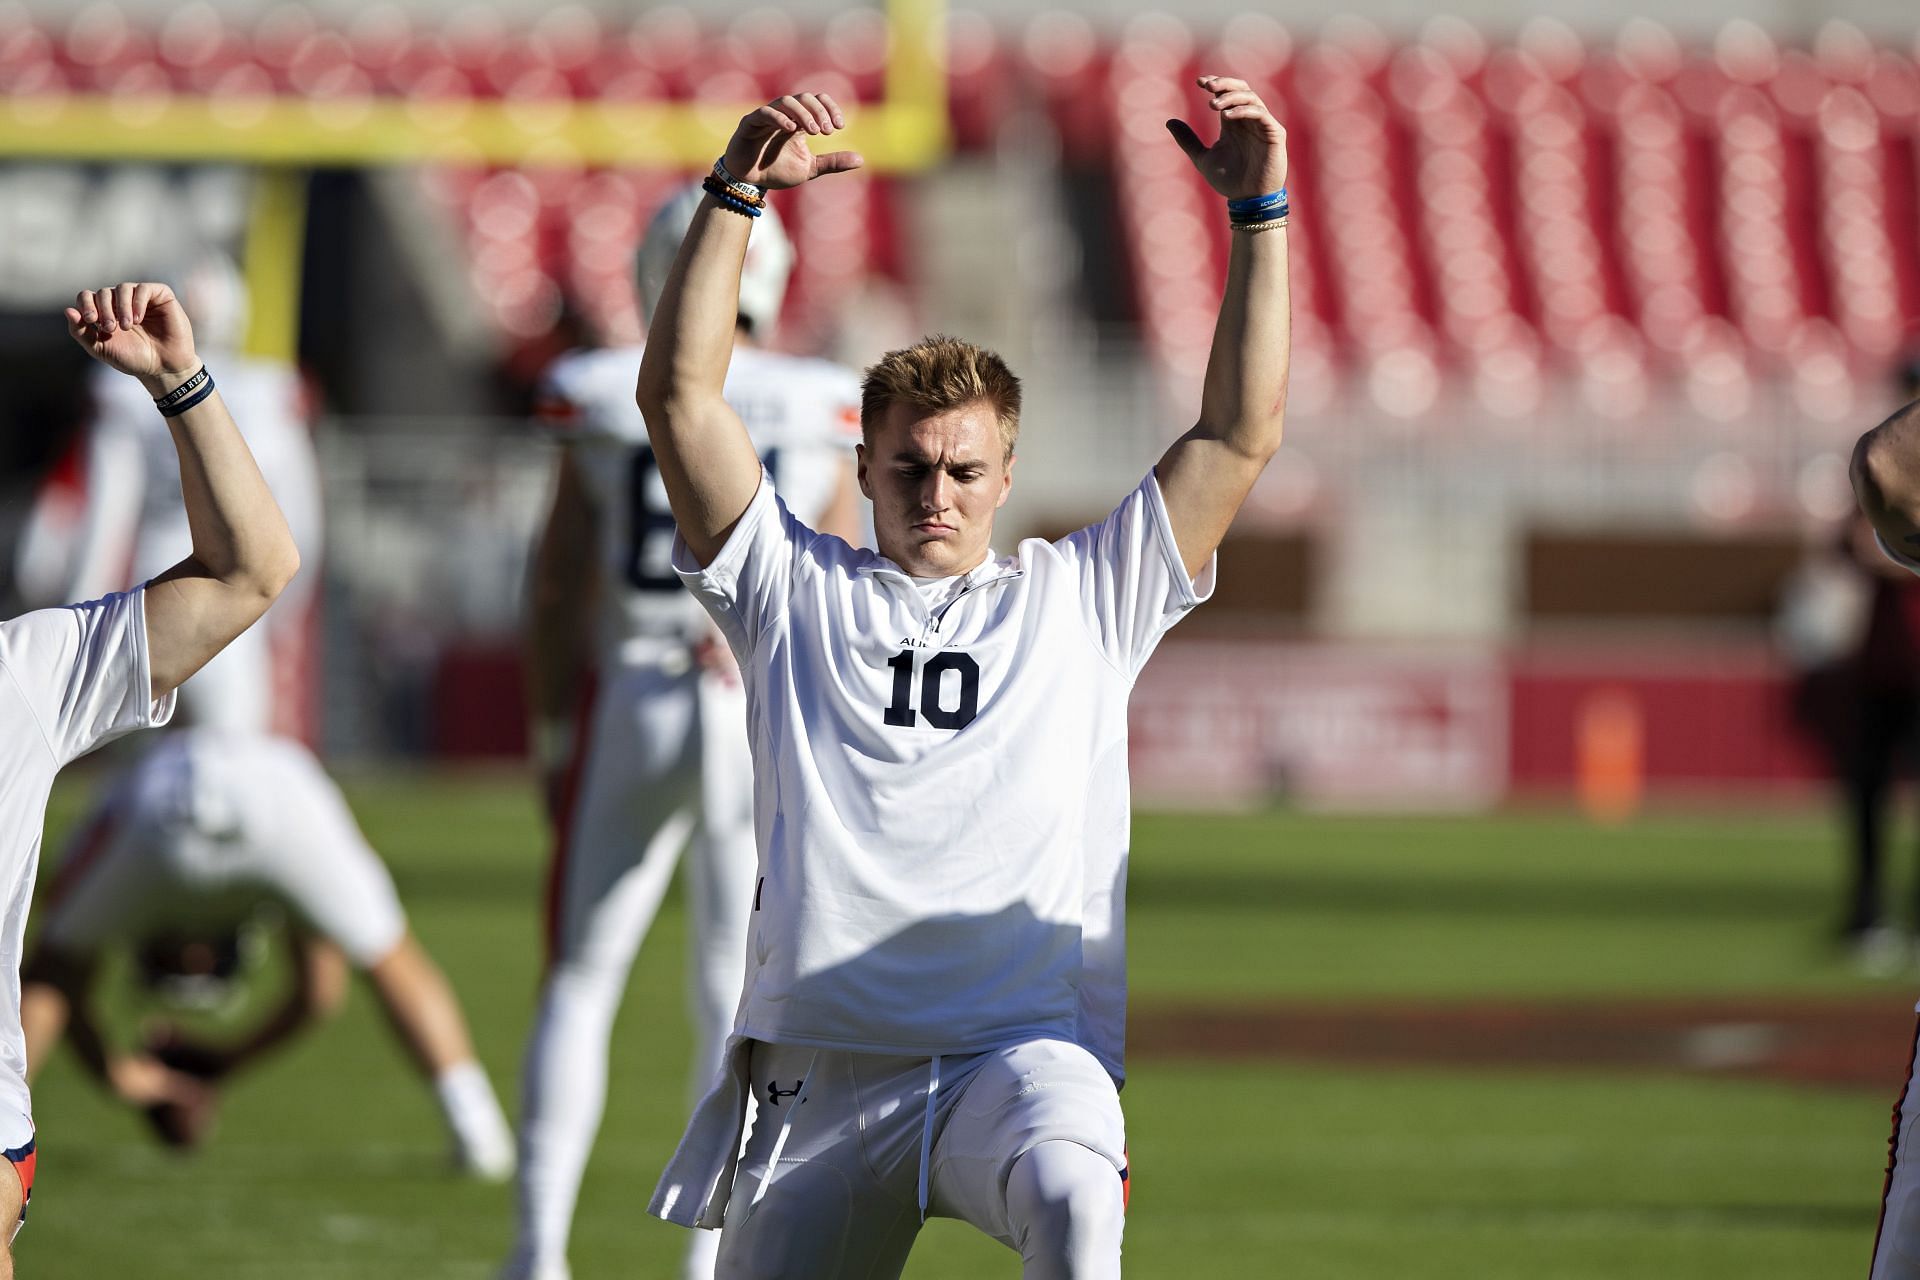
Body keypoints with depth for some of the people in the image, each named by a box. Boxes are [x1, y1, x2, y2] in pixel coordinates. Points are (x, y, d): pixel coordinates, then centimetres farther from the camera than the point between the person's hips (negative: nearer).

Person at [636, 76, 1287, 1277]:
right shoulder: (800, 592, 16)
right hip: (822, 1069, 2)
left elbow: (1242, 432, 12)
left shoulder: (1080, 600, 17)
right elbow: (680, 397, 7)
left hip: (1029, 1053, -2)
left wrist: (1259, 212, 6)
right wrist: (736, 194, -2)